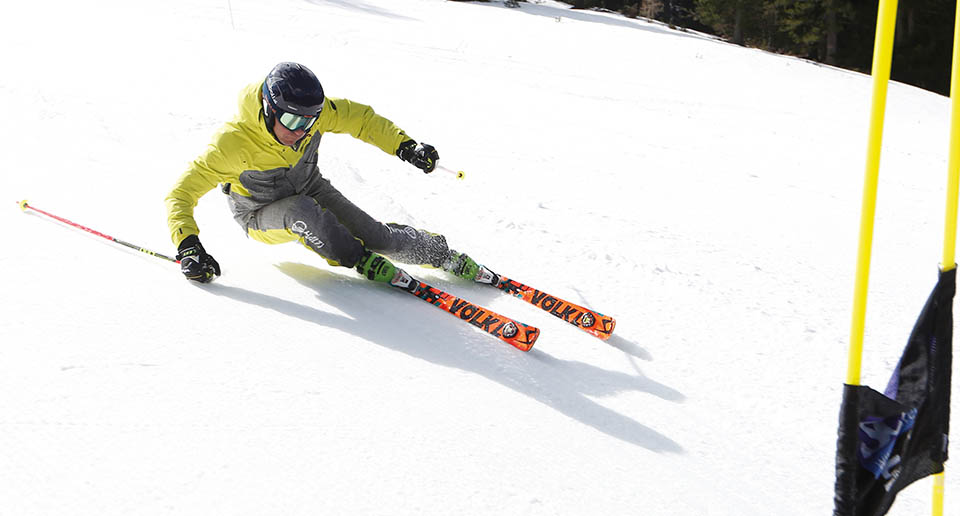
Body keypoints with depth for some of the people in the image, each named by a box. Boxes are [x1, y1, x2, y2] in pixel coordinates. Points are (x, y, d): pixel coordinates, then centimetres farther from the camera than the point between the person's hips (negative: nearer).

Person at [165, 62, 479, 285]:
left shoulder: (315, 112, -23)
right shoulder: (234, 143, -34)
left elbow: (360, 118, -6)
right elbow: (181, 194, -30)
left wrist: (406, 147, -17)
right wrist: (188, 247, -42)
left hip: (311, 190, 3)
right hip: (262, 217, -3)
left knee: (378, 237, -12)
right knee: (301, 210, -38)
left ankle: (442, 254, 13)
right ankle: (359, 260, -16)